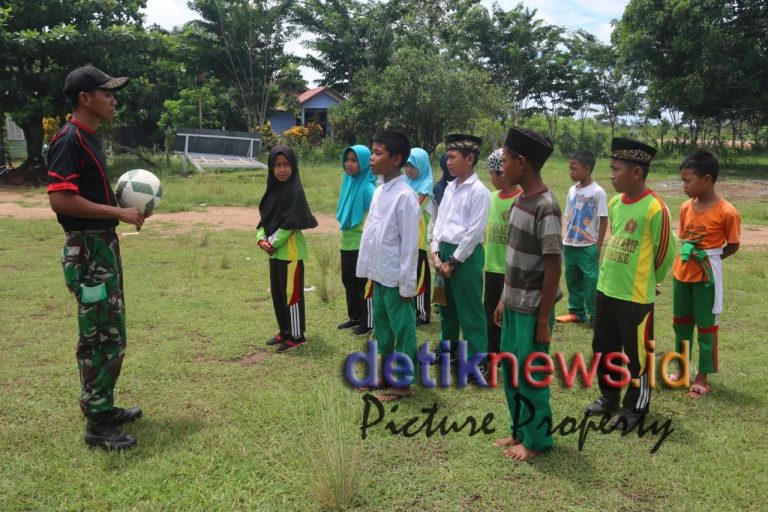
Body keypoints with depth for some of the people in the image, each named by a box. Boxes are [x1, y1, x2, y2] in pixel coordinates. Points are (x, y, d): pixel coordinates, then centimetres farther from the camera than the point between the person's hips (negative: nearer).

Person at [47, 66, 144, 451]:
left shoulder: (89, 138, 14)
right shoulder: (69, 139, -16)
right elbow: (60, 200, -25)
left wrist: (122, 206, 7)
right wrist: (118, 212, -20)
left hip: (104, 246, 10)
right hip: (87, 250, -10)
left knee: (109, 335, 17)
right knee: (101, 339, -3)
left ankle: (104, 408, 30)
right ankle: (96, 425, 9)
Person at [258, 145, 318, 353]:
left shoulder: (295, 191, -14)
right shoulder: (273, 189, 9)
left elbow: (291, 223, -18)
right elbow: (265, 218, 10)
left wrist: (273, 243, -13)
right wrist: (262, 239, -7)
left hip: (291, 251, -8)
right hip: (275, 251, 8)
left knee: (291, 293, 0)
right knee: (277, 293, 15)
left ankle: (297, 336, 11)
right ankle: (285, 331, 29)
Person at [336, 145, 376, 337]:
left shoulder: (368, 187, -17)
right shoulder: (348, 181, 7)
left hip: (363, 243, -8)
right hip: (347, 241, 8)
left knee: (364, 283, 2)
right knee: (348, 280, 16)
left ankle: (368, 323, 13)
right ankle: (354, 317, 30)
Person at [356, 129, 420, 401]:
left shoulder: (405, 196, -18)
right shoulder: (379, 191, 8)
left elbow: (410, 243, -17)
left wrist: (407, 284, -16)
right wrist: (369, 270, 13)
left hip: (396, 277, -8)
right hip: (379, 274, 9)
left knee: (402, 328, 5)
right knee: (381, 326, 18)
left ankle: (403, 383, 18)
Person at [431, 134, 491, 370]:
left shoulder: (479, 191, -13)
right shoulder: (450, 187, 9)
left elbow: (475, 232, -16)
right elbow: (440, 220, 11)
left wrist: (453, 261, -13)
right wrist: (436, 252, 0)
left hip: (466, 256, -7)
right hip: (444, 251, 8)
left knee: (470, 310, 1)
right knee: (446, 306, 19)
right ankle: (448, 349, 36)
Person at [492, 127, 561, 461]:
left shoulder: (545, 207, -20)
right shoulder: (520, 200, 6)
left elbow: (553, 267, -18)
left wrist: (544, 319, -16)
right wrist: (503, 299, 15)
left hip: (532, 309, -8)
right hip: (514, 304, 8)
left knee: (531, 375, 5)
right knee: (510, 371, 17)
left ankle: (537, 439, 23)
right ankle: (519, 430, 33)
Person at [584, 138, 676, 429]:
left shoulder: (654, 208, -17)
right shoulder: (614, 203, 4)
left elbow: (665, 253, -8)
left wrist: (647, 280, 6)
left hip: (636, 296, -7)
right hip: (605, 291, 7)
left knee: (637, 355, 8)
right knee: (603, 349, 18)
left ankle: (635, 407, 25)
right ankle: (609, 397, 36)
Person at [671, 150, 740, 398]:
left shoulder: (727, 212, -17)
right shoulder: (686, 207, -1)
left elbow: (733, 246, -6)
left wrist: (708, 259, -9)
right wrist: (686, 255, -1)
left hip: (707, 277, -6)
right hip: (681, 274, 6)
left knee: (705, 326, 7)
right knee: (681, 323, 16)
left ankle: (702, 378, 19)